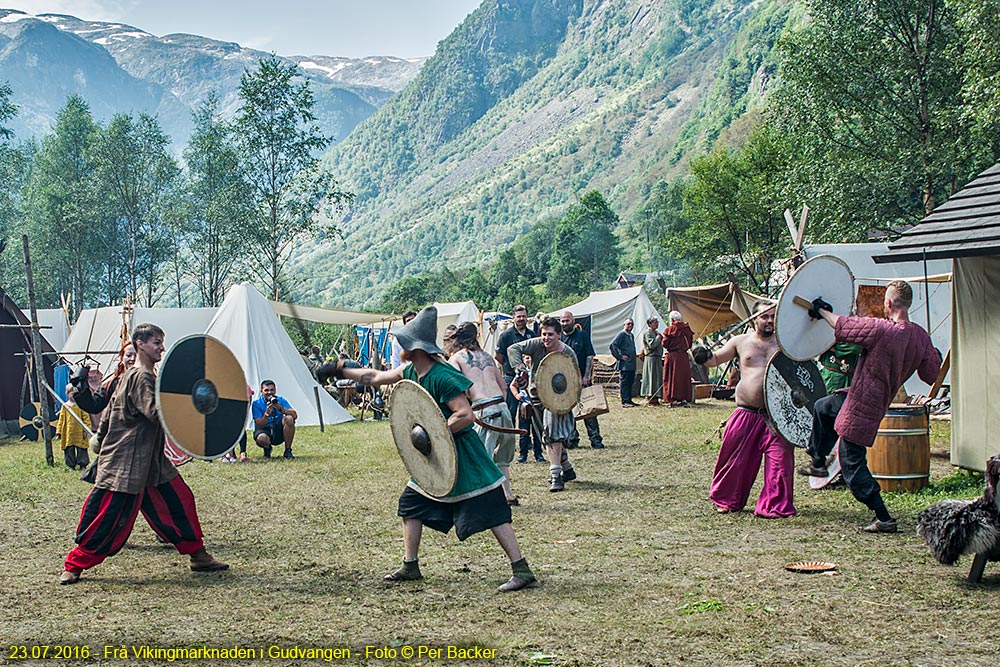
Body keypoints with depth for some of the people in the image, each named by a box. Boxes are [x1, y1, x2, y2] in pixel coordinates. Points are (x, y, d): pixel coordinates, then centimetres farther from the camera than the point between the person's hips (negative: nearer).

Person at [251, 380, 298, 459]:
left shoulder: (280, 400, -6)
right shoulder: (256, 403, -11)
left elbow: (295, 415, -19)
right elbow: (259, 425, -19)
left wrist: (281, 409, -35)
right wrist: (267, 413, -35)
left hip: (279, 432, 2)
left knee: (289, 419, -28)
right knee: (261, 438, -38)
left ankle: (288, 451, -13)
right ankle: (267, 449, 3)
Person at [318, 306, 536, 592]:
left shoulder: (442, 377, -24)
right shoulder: (411, 371, 5)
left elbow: (466, 415, -27)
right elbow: (376, 377, 19)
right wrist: (339, 371, 22)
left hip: (461, 455, -10)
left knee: (490, 511, -10)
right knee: (411, 504, 15)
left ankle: (522, 571, -10)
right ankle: (410, 566, 27)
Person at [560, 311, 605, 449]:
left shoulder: (582, 335, 2)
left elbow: (590, 356, -1)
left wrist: (587, 375, -9)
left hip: (582, 379, -3)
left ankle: (595, 439, -1)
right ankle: (572, 439, 13)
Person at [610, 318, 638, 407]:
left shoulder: (631, 335, 19)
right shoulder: (621, 334, -8)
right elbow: (613, 345, -17)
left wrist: (634, 357, 17)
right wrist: (620, 356, -16)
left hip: (632, 365, 9)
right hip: (624, 364, -9)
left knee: (630, 382, 11)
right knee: (624, 382, -7)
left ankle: (629, 400, 17)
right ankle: (624, 401, -7)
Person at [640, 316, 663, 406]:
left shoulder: (656, 332, 18)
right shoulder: (647, 333, -9)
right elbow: (652, 345, -20)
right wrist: (658, 337, -9)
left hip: (658, 358, 9)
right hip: (651, 358, -9)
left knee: (658, 378, 8)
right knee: (651, 378, -8)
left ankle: (655, 398, 11)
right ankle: (649, 399, -6)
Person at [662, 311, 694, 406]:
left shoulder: (670, 329, -8)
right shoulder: (687, 329, 6)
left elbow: (665, 344, -8)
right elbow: (690, 344, 12)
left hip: (672, 355, -4)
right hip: (684, 356, 4)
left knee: (672, 378, 1)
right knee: (684, 377, 10)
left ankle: (673, 399, -3)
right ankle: (684, 398, 9)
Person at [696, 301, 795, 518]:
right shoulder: (741, 341, 9)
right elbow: (716, 359, 13)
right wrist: (704, 356, -8)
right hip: (746, 413, 0)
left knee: (779, 460, -6)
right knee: (736, 458, 3)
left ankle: (775, 506, 5)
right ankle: (726, 500, 20)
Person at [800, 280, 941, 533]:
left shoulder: (880, 329, -27)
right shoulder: (921, 337, -6)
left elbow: (842, 326, -14)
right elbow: (931, 375, 4)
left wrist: (822, 311, 5)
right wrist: (933, 355, 25)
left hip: (862, 405, -8)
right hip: (879, 399, 9)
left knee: (852, 464, 0)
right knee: (822, 407, 29)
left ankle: (884, 518, 1)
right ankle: (819, 462, 45)